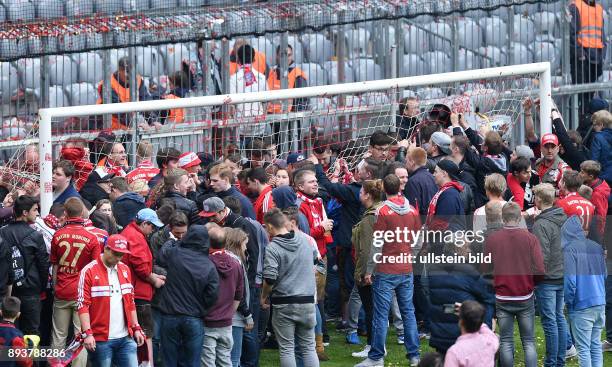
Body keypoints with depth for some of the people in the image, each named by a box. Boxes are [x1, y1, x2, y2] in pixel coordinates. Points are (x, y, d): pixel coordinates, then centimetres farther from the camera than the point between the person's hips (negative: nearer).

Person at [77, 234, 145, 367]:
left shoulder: (125, 270, 13)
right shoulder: (89, 271, -6)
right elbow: (83, 305, -10)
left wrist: (136, 328, 17)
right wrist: (87, 334, -17)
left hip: (125, 338, 5)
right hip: (100, 340, -5)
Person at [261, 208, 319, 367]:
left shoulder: (272, 248, -13)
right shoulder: (304, 241, 5)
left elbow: (269, 279, -19)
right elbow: (315, 256, 26)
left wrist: (264, 296, -1)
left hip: (284, 304, -5)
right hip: (307, 301, 5)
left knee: (286, 349, 3)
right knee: (308, 347, 10)